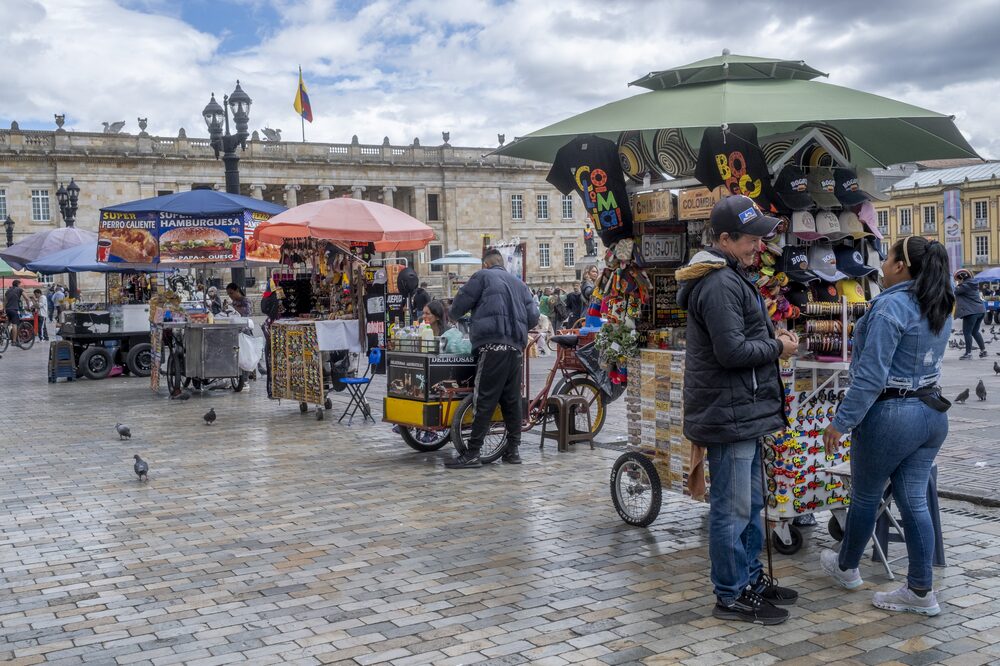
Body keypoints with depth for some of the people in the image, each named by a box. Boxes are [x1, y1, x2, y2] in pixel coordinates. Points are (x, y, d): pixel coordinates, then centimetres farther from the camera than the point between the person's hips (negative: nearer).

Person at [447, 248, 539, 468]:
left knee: (485, 400, -9)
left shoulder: (483, 276, 6)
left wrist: (452, 315, 26)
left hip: (492, 345, -6)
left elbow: (461, 303, 4)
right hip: (516, 347, 6)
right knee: (512, 399, 11)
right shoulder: (519, 283, 22)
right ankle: (513, 450, 14)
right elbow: (533, 316, 16)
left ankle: (472, 453, -10)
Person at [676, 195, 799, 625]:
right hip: (728, 413, -11)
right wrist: (778, 347, -9)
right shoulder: (721, 284, -19)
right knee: (733, 509, -1)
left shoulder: (729, 277, 17)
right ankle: (732, 597, 9)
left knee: (750, 503, 21)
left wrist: (772, 338, 7)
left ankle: (751, 576, 34)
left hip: (743, 411, 11)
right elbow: (733, 351, -24)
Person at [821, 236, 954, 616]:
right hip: (933, 412, 8)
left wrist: (841, 422, -16)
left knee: (865, 496, 12)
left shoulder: (891, 306, -19)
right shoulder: (940, 308, 8)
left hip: (890, 414, -8)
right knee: (914, 501, 11)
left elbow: (871, 375, -21)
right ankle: (921, 592, 15)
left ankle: (846, 568, 32)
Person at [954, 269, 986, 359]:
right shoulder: (973, 285, 16)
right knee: (975, 332, 18)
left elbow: (956, 291, -6)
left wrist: (957, 285, 10)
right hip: (980, 310, 9)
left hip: (971, 312, -9)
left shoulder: (965, 286, -12)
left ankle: (968, 353, 0)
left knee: (967, 332, -2)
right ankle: (983, 350, 17)